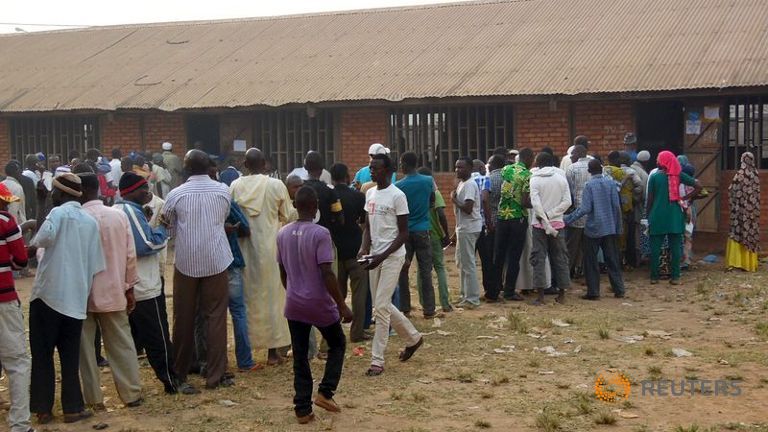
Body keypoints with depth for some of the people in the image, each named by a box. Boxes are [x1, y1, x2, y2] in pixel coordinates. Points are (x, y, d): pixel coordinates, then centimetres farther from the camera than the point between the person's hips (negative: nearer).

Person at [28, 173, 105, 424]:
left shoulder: (59, 213, -7)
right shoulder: (91, 221, 11)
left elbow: (47, 234, -31)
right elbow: (96, 264, 12)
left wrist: (33, 245, -11)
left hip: (48, 294, -5)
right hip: (76, 298, 5)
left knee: (42, 354, 6)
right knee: (70, 356, 11)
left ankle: (43, 409, 9)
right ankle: (73, 408, 11)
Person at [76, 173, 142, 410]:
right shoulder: (119, 216, -1)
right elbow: (130, 255, 1)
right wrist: (129, 287, 9)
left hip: (83, 293, -3)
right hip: (113, 291, 4)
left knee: (85, 347, 8)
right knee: (122, 344, 11)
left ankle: (93, 398, 11)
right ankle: (132, 394, 14)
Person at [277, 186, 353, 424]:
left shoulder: (283, 233, 1)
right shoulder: (320, 233, -16)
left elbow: (283, 272, 9)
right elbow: (327, 274, -19)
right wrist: (342, 305, -13)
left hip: (294, 305, 5)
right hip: (320, 304, -4)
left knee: (300, 357, 11)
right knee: (337, 344, 18)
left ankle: (303, 409, 11)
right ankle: (325, 392, 9)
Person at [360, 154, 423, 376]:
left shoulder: (397, 196, -12)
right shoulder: (370, 194, 10)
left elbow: (403, 233, -12)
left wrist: (383, 256, -20)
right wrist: (365, 248, -4)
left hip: (392, 256, -8)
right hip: (375, 256, 8)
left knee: (381, 306, -10)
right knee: (382, 305, 13)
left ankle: (377, 360, -2)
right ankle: (413, 337, 33)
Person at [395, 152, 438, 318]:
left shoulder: (398, 186, -8)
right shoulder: (428, 181, -2)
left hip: (404, 231, -1)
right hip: (422, 231, 1)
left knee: (402, 270, 9)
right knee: (425, 270, 4)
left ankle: (404, 308, 12)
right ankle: (429, 310, 4)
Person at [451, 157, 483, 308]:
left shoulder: (469, 185, -16)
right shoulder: (462, 184, 16)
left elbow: (468, 208, -27)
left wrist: (454, 200, -12)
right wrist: (457, 232, 21)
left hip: (469, 229, -11)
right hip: (463, 228, 11)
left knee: (468, 263, -6)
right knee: (461, 262, 16)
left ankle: (472, 299, -1)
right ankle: (465, 294, 25)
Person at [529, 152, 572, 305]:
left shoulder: (535, 179, -6)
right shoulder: (561, 178, 4)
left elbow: (535, 203, -16)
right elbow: (567, 202, -5)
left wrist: (544, 219, -15)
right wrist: (551, 214, -9)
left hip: (539, 224, -3)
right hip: (557, 222, 3)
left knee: (538, 258, 1)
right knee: (560, 257, 11)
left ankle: (541, 295, -3)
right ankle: (562, 294, 14)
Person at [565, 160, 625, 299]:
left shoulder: (589, 185, -10)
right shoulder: (610, 183, 0)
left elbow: (585, 209, -17)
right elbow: (617, 206, 0)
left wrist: (568, 219, -10)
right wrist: (618, 227, 7)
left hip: (593, 229, -4)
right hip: (610, 228, 4)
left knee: (591, 262, 5)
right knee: (612, 260, 11)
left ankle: (593, 292, 5)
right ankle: (619, 290, 13)